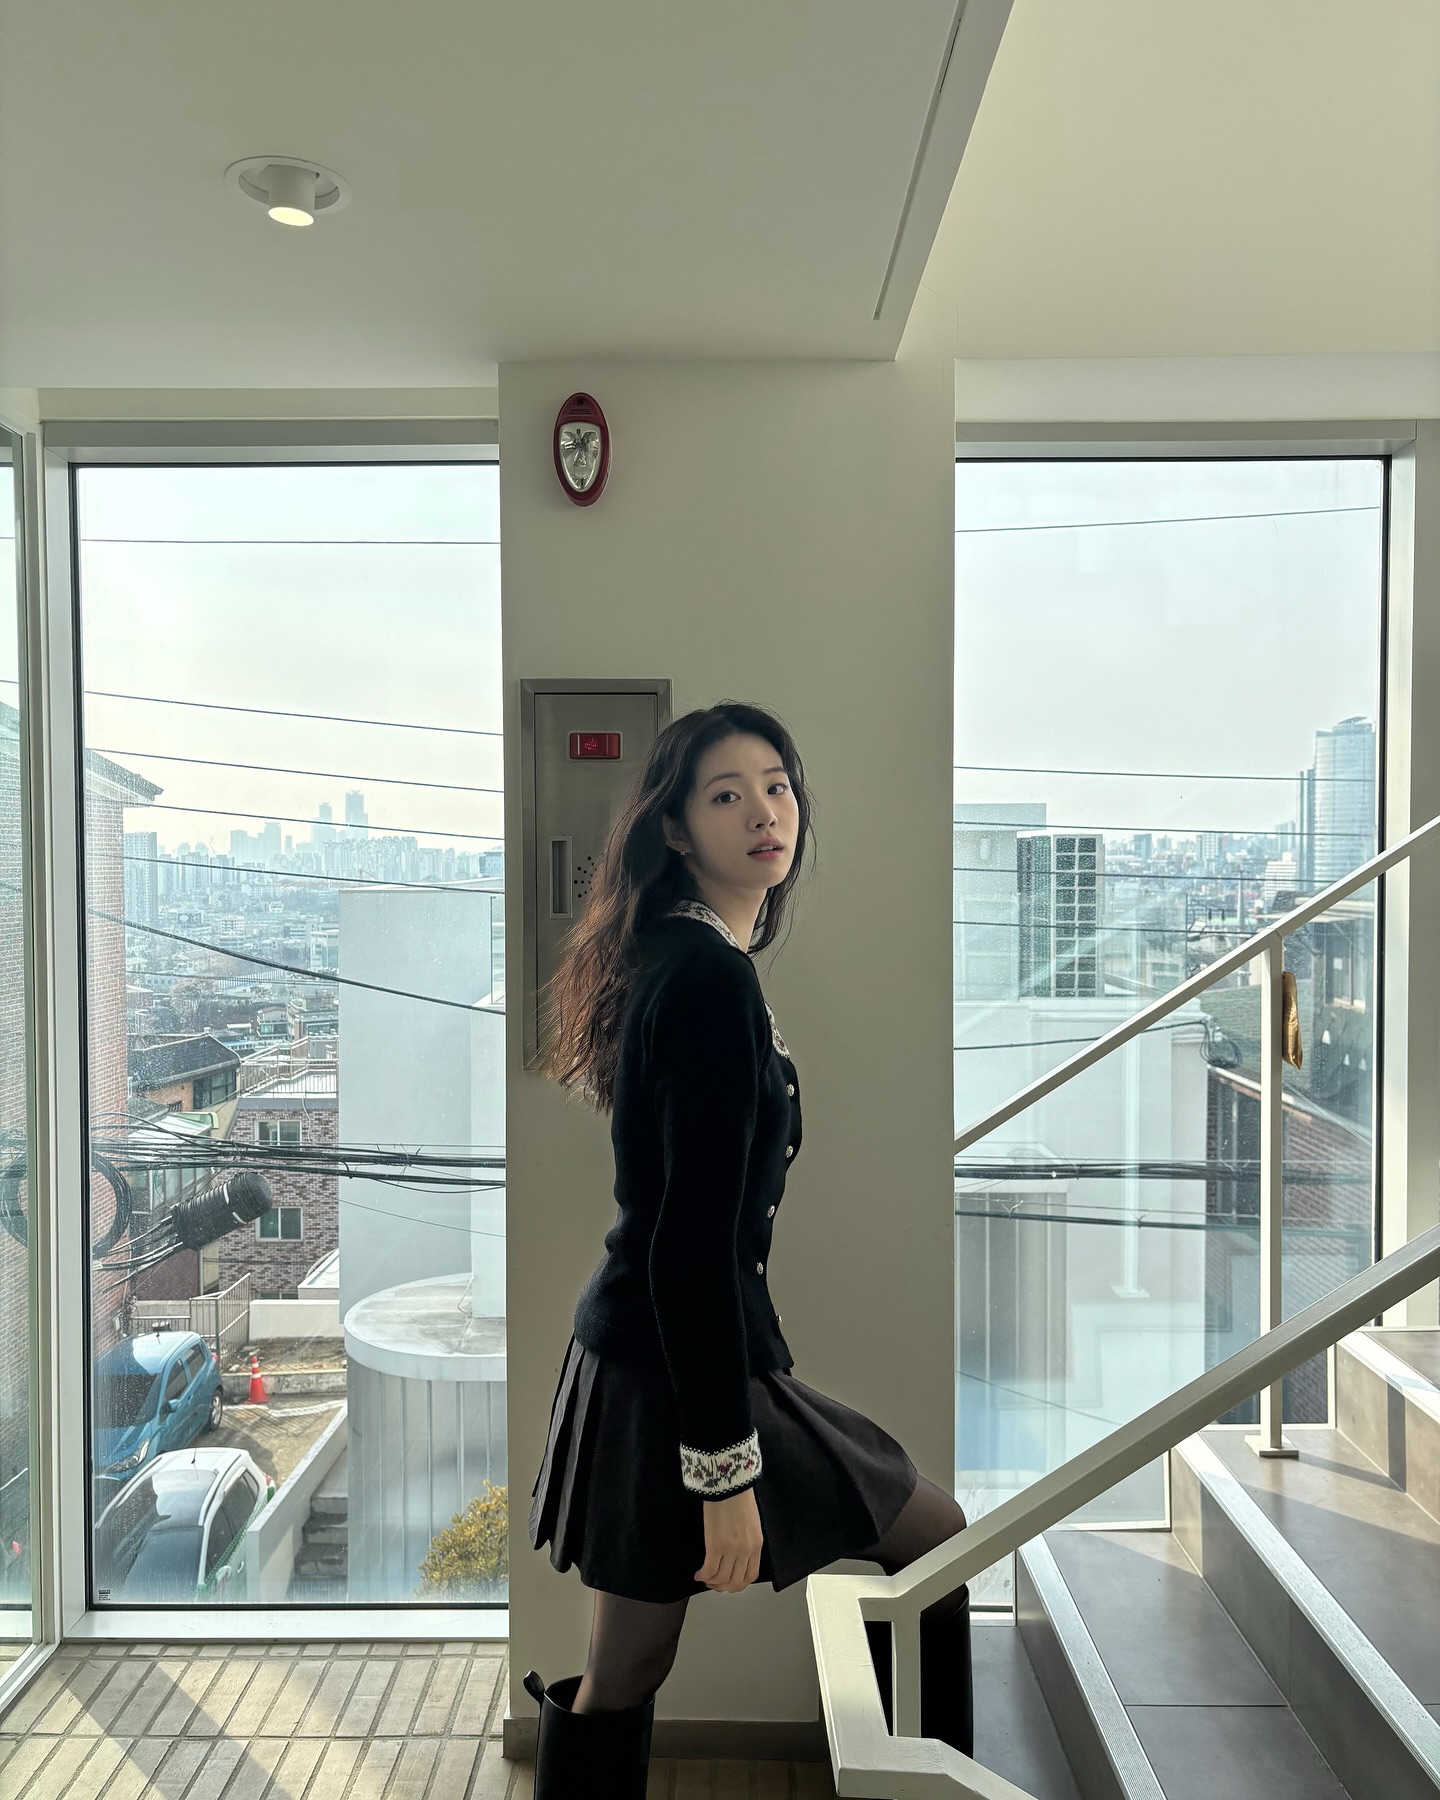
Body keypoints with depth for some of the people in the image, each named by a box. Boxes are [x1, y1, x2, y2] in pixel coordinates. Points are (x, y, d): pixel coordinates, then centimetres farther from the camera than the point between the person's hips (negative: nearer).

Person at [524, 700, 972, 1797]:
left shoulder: (680, 963, 11)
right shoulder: (712, 979, -20)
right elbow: (697, 1236, -23)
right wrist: (726, 1468, -21)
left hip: (630, 1361, 9)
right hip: (679, 1375, -9)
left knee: (621, 1675, 17)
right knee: (937, 1538, 12)